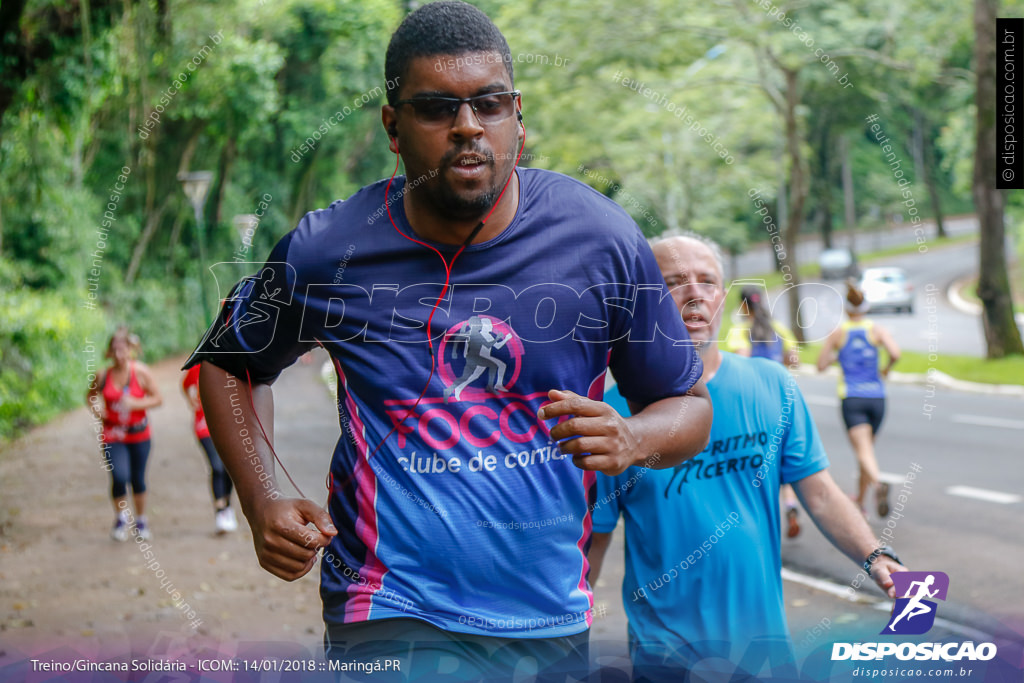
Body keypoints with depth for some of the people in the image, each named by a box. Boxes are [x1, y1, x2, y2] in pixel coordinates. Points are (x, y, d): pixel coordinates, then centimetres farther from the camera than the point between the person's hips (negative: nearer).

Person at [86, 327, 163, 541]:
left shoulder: (140, 372, -9)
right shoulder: (104, 376, -6)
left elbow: (158, 398, -6)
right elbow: (91, 395, 12)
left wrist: (136, 403, -21)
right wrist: (95, 409, -9)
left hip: (139, 434, 1)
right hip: (113, 435, 0)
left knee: (138, 479, 11)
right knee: (119, 477, -17)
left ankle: (141, 520, 32)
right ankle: (121, 517, 9)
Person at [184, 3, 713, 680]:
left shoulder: (602, 240, -5)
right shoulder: (324, 251, -7)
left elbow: (690, 405, 5)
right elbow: (230, 363, 12)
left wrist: (631, 441, -18)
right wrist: (262, 501, -3)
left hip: (552, 621, 3)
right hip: (391, 619, -3)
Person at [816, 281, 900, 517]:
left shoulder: (837, 333, 2)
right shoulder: (878, 330, 2)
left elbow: (821, 366, 3)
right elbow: (895, 353, -14)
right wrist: (887, 369, 7)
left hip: (851, 398, -2)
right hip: (876, 397, 3)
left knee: (864, 451, -15)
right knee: (867, 447, 21)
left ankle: (878, 483, -46)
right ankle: (861, 500, 32)